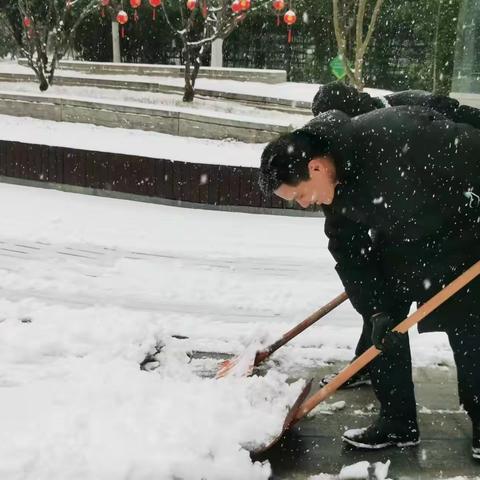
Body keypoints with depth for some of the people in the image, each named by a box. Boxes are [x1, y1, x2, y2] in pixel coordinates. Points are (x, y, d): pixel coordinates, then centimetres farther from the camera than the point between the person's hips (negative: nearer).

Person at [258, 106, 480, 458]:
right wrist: (376, 308, -18)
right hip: (405, 235, 6)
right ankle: (397, 421, 13)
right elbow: (350, 254, -8)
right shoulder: (334, 188, -12)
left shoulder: (392, 137, -35)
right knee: (381, 319, 1)